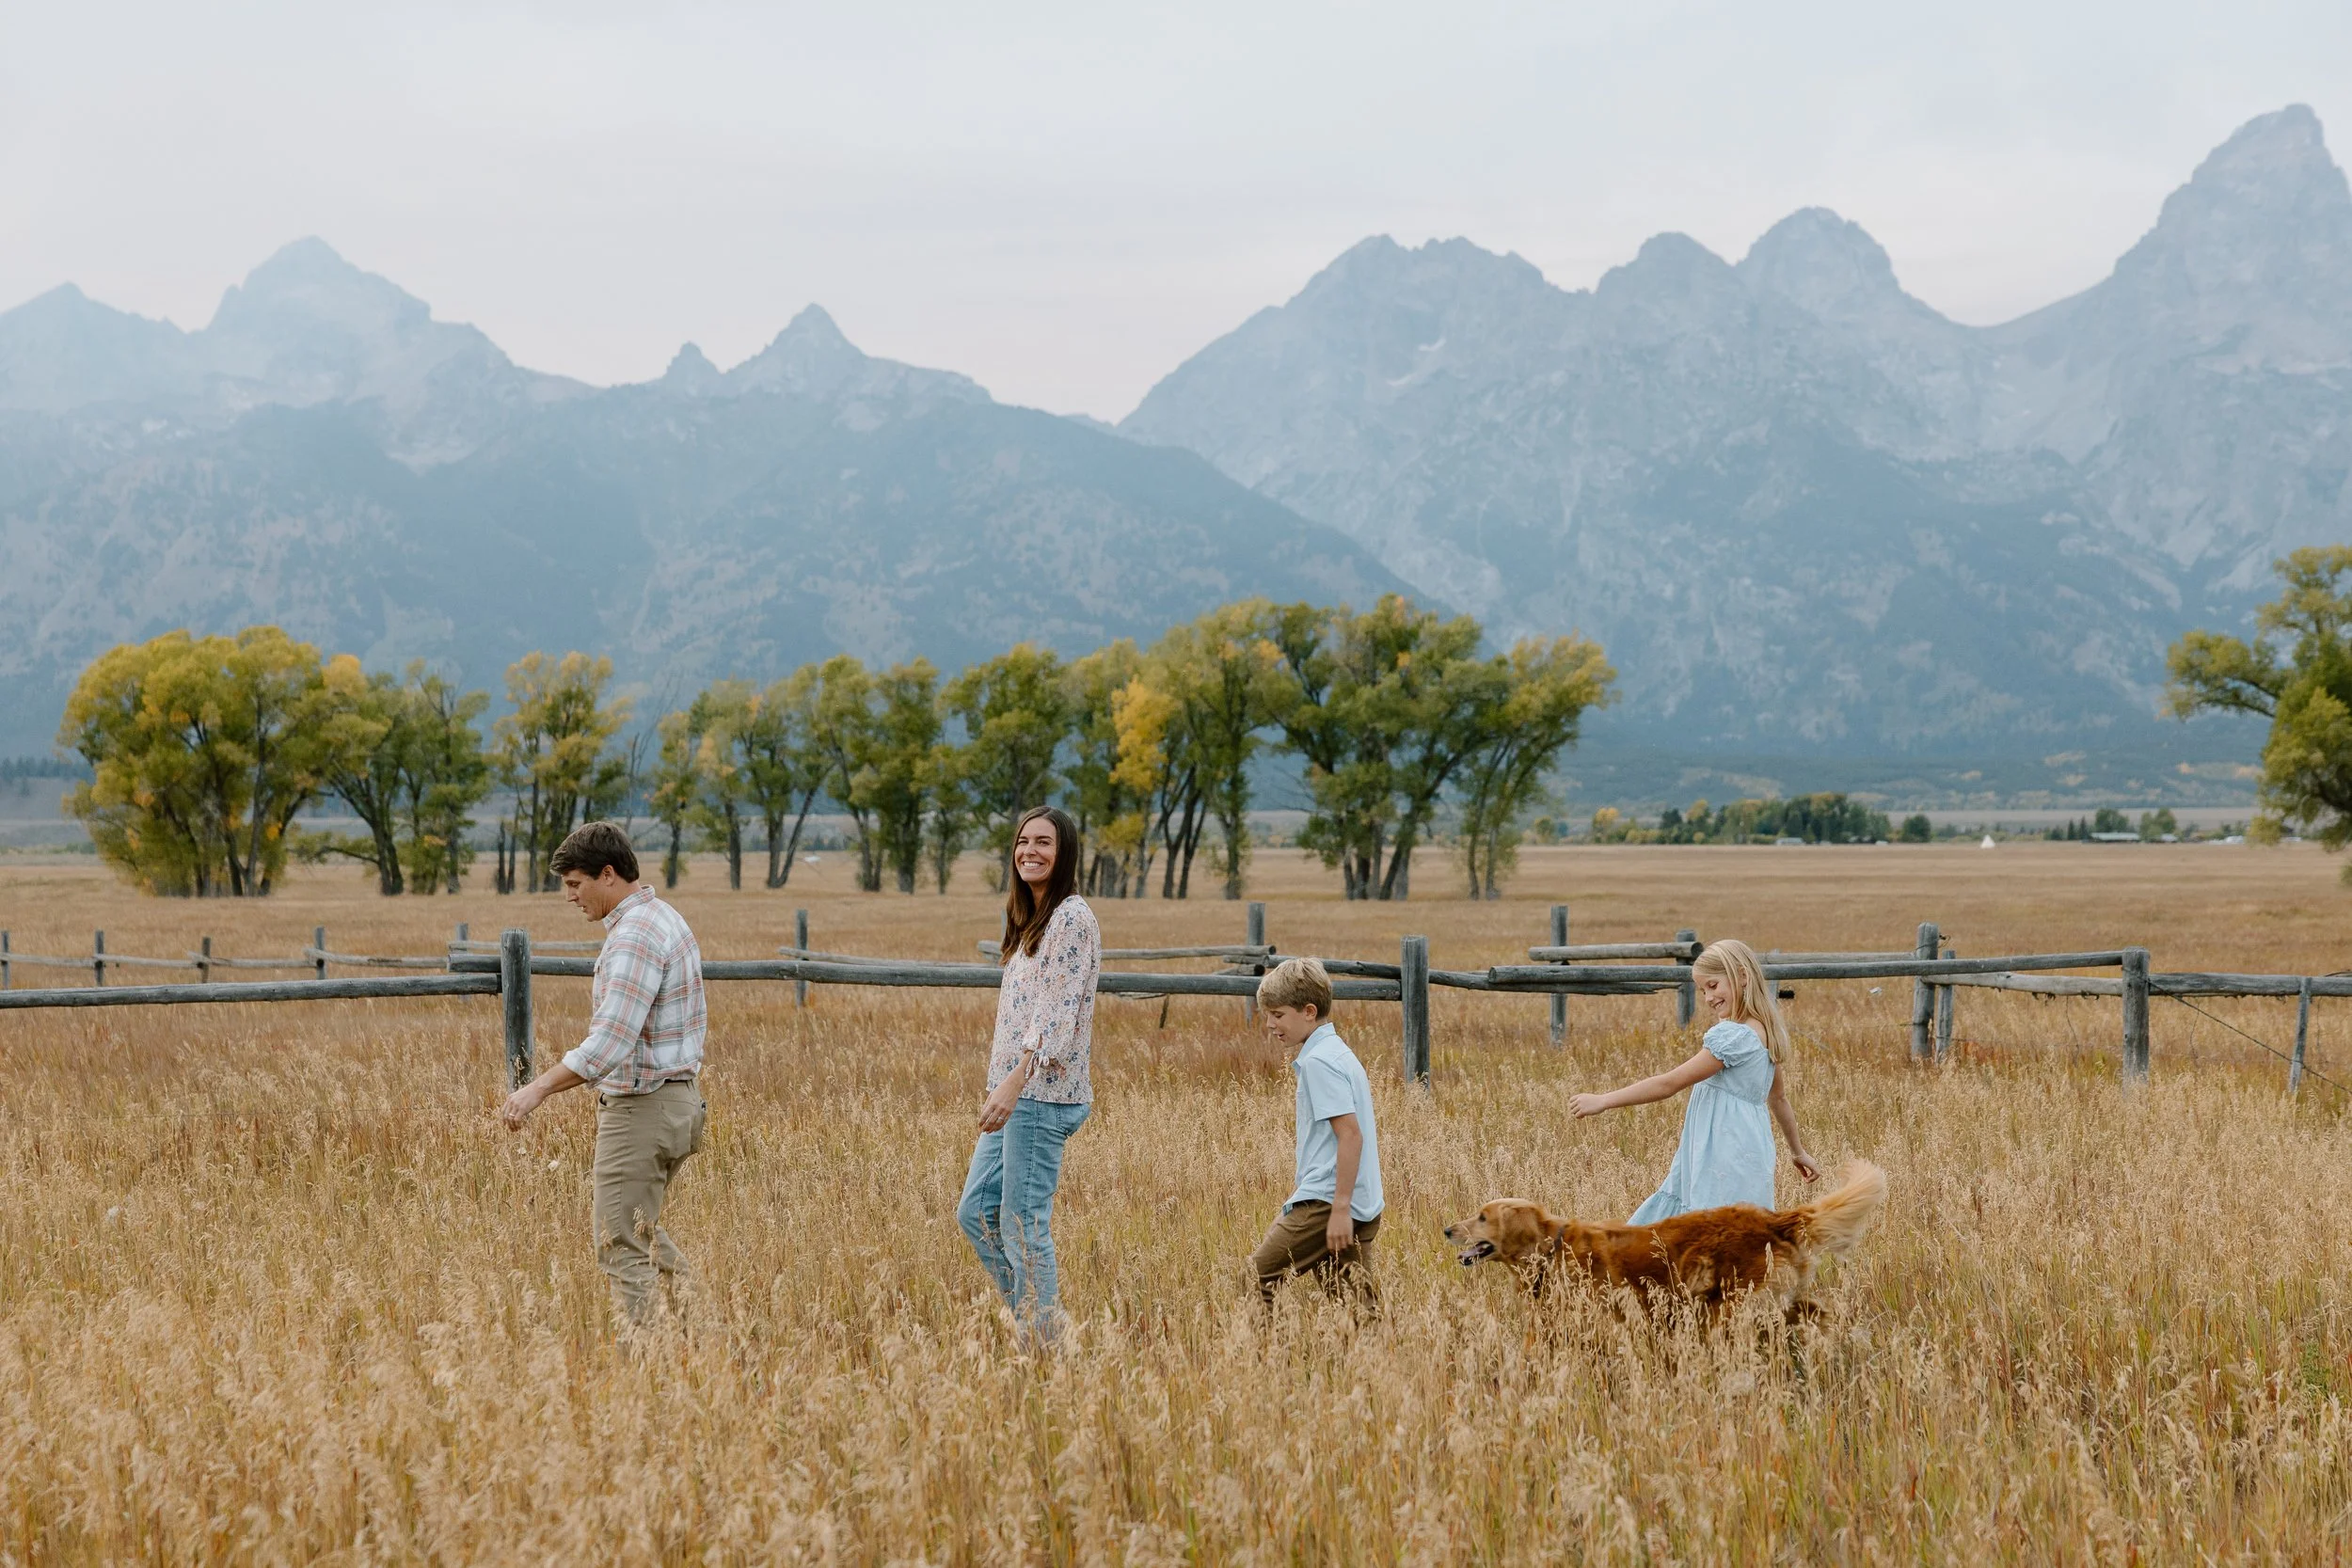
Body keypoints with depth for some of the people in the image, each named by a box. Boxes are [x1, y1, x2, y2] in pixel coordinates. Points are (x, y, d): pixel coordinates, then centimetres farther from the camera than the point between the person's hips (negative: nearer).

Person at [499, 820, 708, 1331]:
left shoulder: (634, 938, -21)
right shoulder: (667, 919, 12)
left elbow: (611, 1042, -30)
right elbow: (697, 1020, 19)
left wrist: (540, 1087, -31)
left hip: (641, 1109, -11)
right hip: (679, 1095, 11)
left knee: (622, 1246, -4)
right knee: (643, 1231, 22)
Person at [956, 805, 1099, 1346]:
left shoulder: (1072, 918, -11)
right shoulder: (1032, 920, 18)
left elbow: (1058, 1012, -20)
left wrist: (1013, 1084, -27)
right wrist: (1004, 1086, 18)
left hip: (1044, 1093, -10)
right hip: (1016, 1093, 10)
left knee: (1023, 1221, -7)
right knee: (976, 1211, 11)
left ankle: (1043, 1341, 2)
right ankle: (1031, 1319, 19)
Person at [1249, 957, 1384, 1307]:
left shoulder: (1319, 1061, -13)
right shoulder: (1338, 1053, 18)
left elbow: (1350, 1134, -20)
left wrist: (1340, 1208, -22)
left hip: (1327, 1202, -10)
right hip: (1363, 1207, 10)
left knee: (1254, 1283, -5)